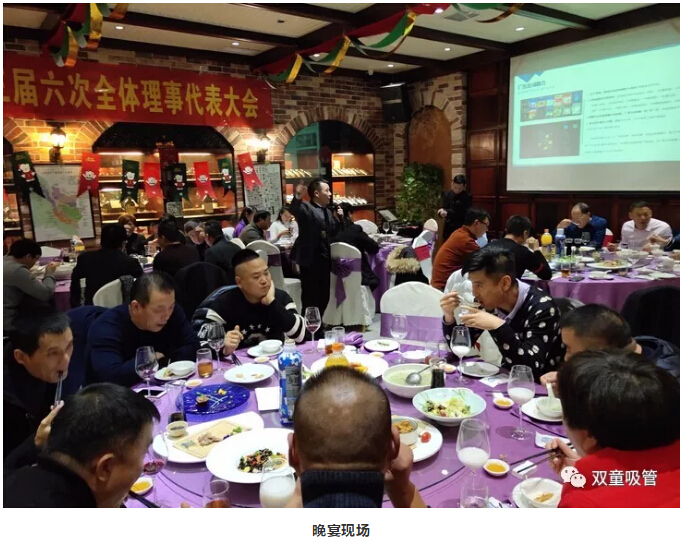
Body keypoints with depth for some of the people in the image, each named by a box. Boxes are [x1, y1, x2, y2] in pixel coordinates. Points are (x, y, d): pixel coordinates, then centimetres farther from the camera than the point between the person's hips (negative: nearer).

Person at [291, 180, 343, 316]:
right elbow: (294, 210, -33)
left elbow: (333, 233, 20)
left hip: (325, 259, 8)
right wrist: (297, 197, -53)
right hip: (310, 260, -8)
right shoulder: (306, 208, -11)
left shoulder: (327, 212, 14)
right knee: (310, 297, 0)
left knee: (324, 296, 16)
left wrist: (339, 218, 4)